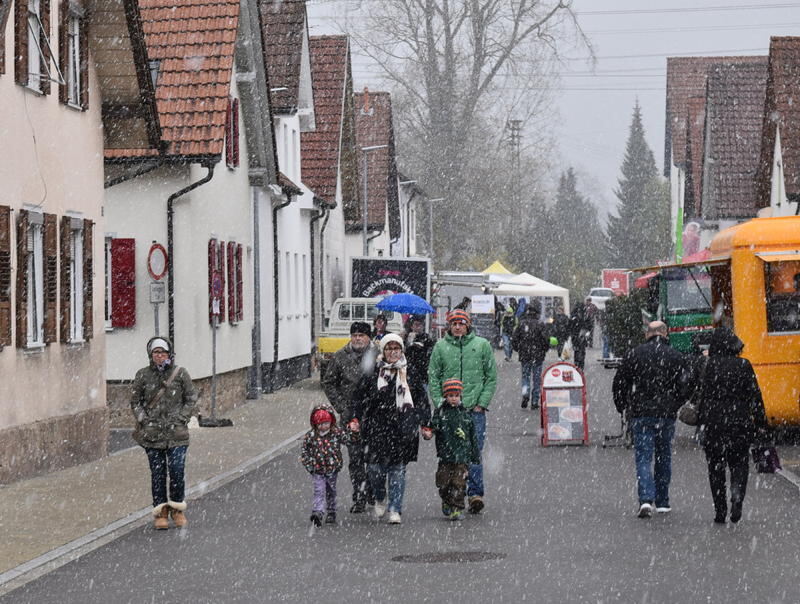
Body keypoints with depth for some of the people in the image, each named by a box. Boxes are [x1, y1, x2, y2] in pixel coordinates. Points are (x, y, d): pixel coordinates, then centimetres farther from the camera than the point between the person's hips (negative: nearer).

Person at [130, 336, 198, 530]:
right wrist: (144, 420, -3)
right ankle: (161, 511, 11)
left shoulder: (180, 374, 3)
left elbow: (191, 399, 7)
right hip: (152, 432, 1)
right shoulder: (143, 375, 5)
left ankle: (177, 509, 10)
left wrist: (181, 419, -5)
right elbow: (135, 401, 10)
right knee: (157, 473, 2)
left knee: (177, 471, -8)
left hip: (176, 433, -1)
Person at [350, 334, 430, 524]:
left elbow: (422, 400, 10)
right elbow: (359, 398, 10)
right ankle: (379, 499, 26)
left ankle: (395, 510, 5)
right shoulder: (372, 374, 6)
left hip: (402, 429, 0)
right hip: (377, 429, 0)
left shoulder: (411, 373, 7)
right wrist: (356, 418, 0)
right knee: (375, 468, -2)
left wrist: (425, 424, 5)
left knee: (398, 470, -1)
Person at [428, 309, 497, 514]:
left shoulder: (482, 345, 4)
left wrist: (482, 403, -1)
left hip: (475, 410, -1)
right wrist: (440, 404, -2)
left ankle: (475, 493, -5)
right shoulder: (440, 347, 6)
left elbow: (491, 377, 7)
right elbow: (433, 378, 8)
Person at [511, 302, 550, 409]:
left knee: (525, 376, 13)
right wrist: (544, 351, 9)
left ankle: (525, 393, -13)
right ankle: (534, 402, 11)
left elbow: (514, 340, 1)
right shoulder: (540, 325, -12)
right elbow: (545, 341, -12)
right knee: (536, 378, 9)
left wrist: (519, 350, 17)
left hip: (524, 356, 2)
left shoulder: (521, 324, -3)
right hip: (538, 356, -2)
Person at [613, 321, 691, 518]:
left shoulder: (634, 354, 0)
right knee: (663, 457, 14)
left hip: (640, 414, -1)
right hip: (667, 415, 1)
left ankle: (646, 499, -20)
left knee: (643, 457, -1)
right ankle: (662, 502, 19)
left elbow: (619, 384, 0)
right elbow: (686, 387, 0)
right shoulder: (675, 356, 1)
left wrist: (623, 408, 14)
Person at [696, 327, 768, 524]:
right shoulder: (744, 366, -1)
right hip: (740, 422, 1)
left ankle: (720, 511, 6)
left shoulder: (710, 366, -6)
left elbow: (703, 396, -6)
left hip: (713, 424, -1)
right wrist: (760, 423, 7)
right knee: (739, 463, 13)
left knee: (716, 467, 8)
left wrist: (700, 423, 0)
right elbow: (755, 396, 1)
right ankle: (737, 496, -12)